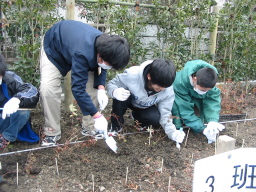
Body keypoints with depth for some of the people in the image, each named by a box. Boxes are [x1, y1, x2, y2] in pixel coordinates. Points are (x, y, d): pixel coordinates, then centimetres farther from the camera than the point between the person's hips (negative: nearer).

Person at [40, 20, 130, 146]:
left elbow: (100, 68, -4)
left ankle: (89, 128, 5)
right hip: (54, 50, -5)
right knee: (48, 88, -24)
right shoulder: (82, 53, -46)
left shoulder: (105, 45, -25)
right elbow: (78, 89, -41)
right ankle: (52, 133, -8)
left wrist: (101, 89, -21)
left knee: (94, 87, -8)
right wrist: (97, 116, -37)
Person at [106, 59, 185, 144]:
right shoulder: (132, 75, -39)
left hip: (145, 108, 2)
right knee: (119, 97, -36)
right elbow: (111, 84, -24)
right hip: (128, 101, -2)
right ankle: (116, 127, -8)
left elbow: (165, 113, -20)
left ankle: (136, 116, 8)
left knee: (154, 117, -29)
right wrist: (115, 92, -48)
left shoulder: (168, 91, -28)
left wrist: (172, 132, -36)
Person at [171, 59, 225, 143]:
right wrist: (203, 129, -42)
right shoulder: (180, 83, -41)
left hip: (195, 98, 5)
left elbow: (213, 101, -28)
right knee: (176, 125, -25)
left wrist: (213, 120, -45)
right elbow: (185, 110, -37)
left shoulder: (210, 79, -29)